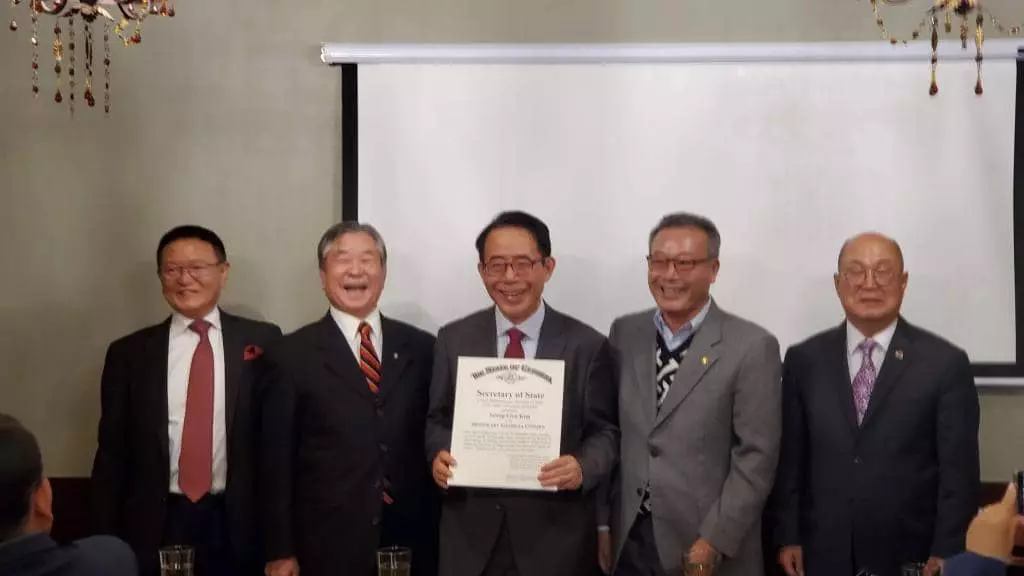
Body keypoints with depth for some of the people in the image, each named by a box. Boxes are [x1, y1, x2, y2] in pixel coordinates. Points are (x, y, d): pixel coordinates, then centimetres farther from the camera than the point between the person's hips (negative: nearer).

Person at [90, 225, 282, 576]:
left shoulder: (262, 342, 1)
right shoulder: (129, 353, 4)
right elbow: (112, 454, 6)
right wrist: (108, 543, 1)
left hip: (240, 527, -1)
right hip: (156, 529, 1)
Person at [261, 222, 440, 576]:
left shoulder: (421, 348, 7)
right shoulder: (293, 354, 0)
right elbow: (277, 459, -1)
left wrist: (442, 534, 4)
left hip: (411, 542, 2)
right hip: (327, 545, -2)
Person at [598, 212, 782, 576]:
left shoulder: (752, 347, -9)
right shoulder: (624, 334, 5)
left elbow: (756, 458, -11)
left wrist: (714, 542, -14)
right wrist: (602, 522, 5)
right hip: (627, 543, 4)